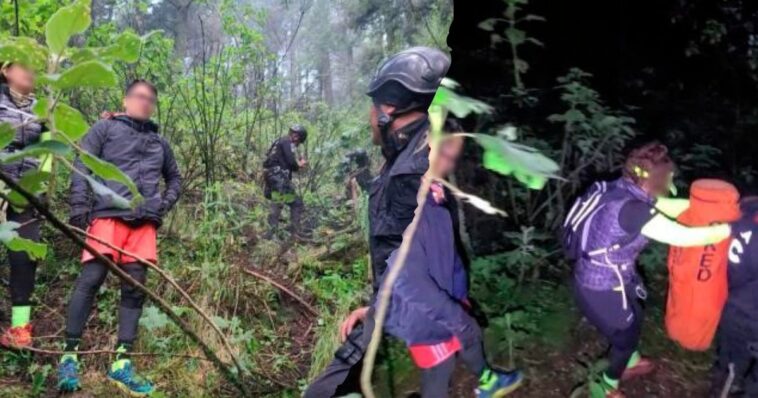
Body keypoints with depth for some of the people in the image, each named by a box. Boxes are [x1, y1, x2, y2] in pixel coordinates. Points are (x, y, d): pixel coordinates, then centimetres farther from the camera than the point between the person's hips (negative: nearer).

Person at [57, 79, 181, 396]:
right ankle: (70, 355, 2)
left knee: (135, 288, 1)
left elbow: (175, 178, 32)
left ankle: (121, 362, 6)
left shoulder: (159, 142, 24)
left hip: (144, 222, 4)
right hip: (108, 214, -4)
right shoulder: (106, 128, 11)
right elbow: (82, 165, 1)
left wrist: (165, 204, 13)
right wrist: (79, 206, -12)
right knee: (90, 279, -10)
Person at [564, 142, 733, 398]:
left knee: (634, 319, 33)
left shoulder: (623, 190, -5)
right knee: (625, 336, 18)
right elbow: (686, 237, -28)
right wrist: (733, 229, -14)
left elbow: (669, 207, 7)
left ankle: (630, 363, 61)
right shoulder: (633, 209, -32)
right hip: (603, 289, -9)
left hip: (598, 276, 9)